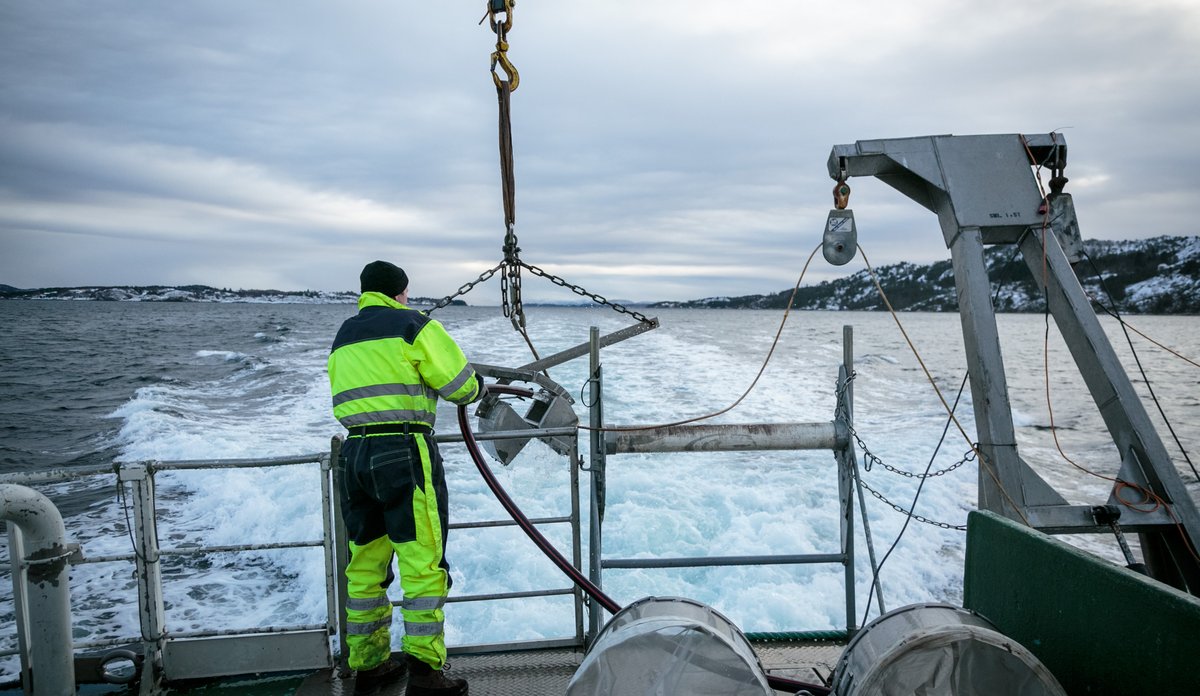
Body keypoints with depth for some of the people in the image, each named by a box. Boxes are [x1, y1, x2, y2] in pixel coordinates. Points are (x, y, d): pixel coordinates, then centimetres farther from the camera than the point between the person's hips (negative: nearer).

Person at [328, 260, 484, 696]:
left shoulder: (343, 338, 20)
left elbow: (361, 390, 20)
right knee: (423, 560, -3)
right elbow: (459, 385, -5)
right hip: (404, 452, -7)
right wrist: (477, 388, 17)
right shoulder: (413, 325, -2)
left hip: (355, 454, 7)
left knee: (365, 564, 14)